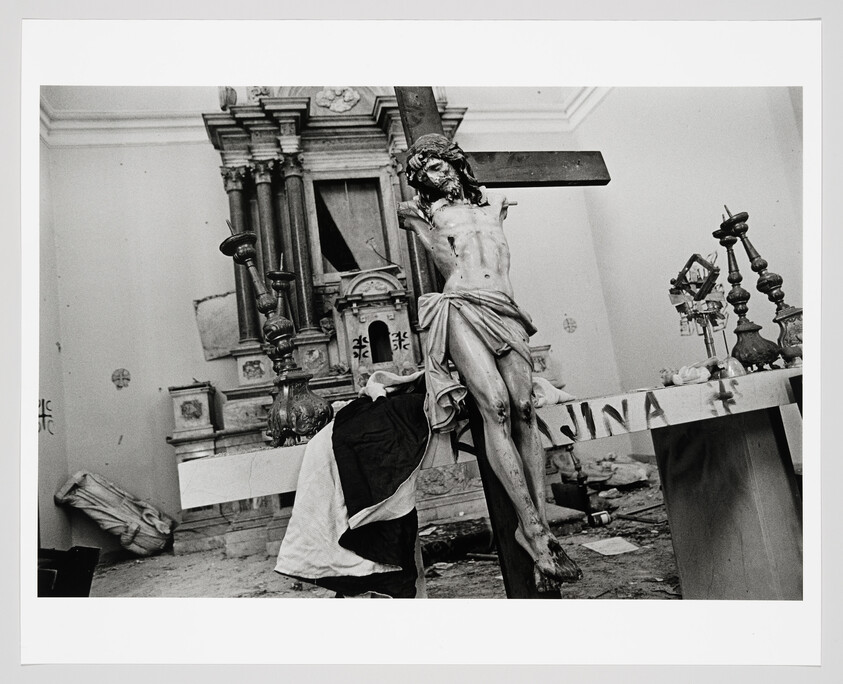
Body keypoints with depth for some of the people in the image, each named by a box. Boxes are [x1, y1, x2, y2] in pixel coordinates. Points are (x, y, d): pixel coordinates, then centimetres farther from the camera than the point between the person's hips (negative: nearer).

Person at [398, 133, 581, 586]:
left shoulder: (493, 204, 30)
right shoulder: (429, 210, 19)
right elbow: (449, 266, 15)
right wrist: (417, 222, 13)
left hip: (504, 312, 4)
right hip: (460, 308, -3)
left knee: (524, 409, -13)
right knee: (495, 405, -21)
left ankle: (539, 522, -13)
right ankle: (533, 528, -19)